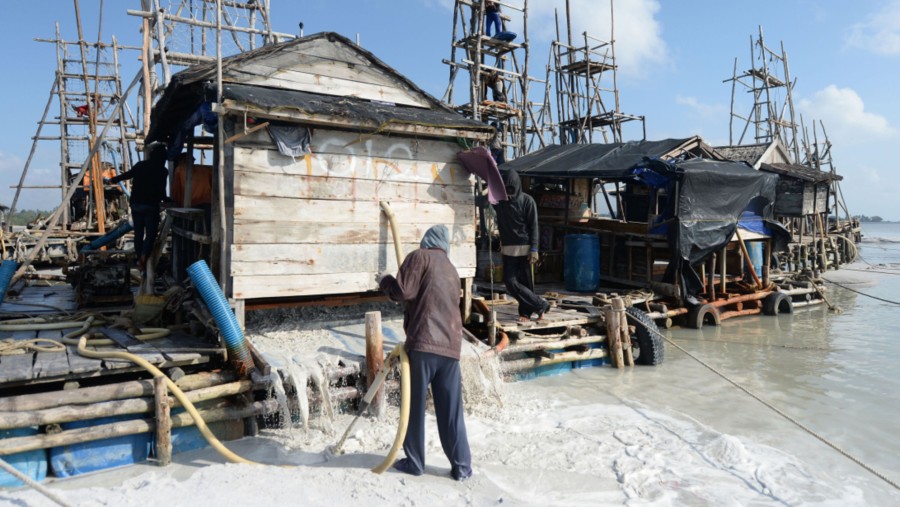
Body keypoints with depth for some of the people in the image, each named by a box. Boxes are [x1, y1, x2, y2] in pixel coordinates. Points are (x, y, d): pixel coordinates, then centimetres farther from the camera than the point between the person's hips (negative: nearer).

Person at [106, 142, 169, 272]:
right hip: (151, 205, -4)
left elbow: (125, 175, 18)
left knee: (138, 233, 13)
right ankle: (143, 258, -22)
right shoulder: (162, 171, -6)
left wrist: (110, 180, 34)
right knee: (150, 233, -4)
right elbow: (161, 191, -10)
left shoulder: (140, 165, 6)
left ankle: (140, 259, 18)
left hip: (136, 204, 4)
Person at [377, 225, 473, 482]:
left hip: (423, 343, -5)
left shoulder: (420, 257, 3)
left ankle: (414, 462, 17)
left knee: (414, 406, 8)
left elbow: (404, 291, -7)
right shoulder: (451, 270, 23)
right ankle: (462, 466, 14)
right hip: (450, 346, 6)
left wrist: (385, 281, 10)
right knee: (451, 411, 10)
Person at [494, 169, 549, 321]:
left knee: (526, 282, 1)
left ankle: (525, 312, 13)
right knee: (510, 281, -4)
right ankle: (540, 304, 5)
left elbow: (534, 226, -6)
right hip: (508, 249, 4)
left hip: (525, 248, -4)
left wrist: (534, 250, -13)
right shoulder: (499, 201, 6)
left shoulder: (527, 201, -5)